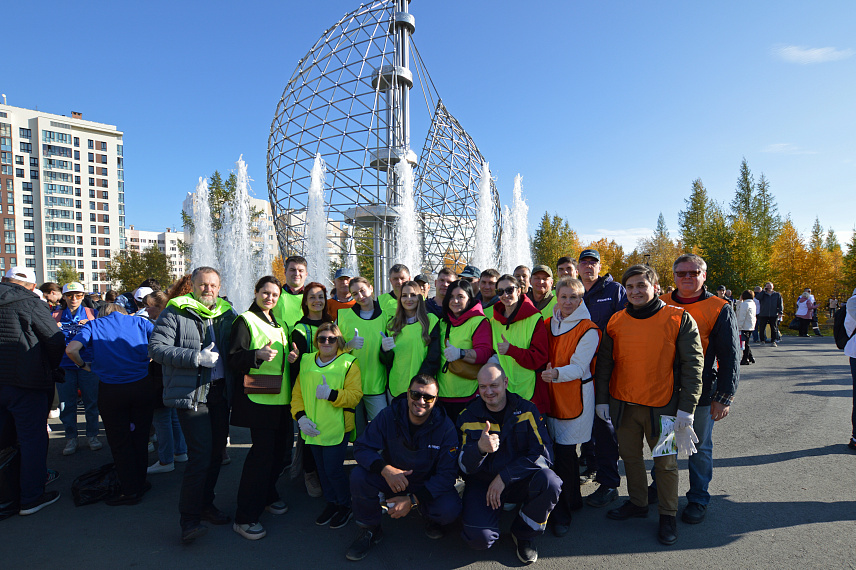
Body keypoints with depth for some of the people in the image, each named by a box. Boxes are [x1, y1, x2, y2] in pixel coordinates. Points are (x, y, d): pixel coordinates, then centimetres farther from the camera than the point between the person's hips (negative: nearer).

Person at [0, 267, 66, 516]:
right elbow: (56, 340, -13)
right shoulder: (31, 303, -12)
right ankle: (31, 497, 11)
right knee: (32, 439, 4)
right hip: (26, 383, -6)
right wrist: (50, 368, 5)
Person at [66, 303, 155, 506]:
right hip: (142, 385, 2)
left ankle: (130, 491, 18)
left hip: (111, 390, -1)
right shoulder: (138, 322, 8)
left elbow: (71, 350, -12)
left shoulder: (92, 326, 5)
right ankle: (140, 483, 29)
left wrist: (83, 365, 7)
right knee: (140, 437, 16)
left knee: (119, 441, 11)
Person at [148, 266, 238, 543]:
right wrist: (196, 357, -20)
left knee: (216, 451, 13)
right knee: (200, 453, -9)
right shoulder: (175, 313, -4)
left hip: (221, 393, 6)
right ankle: (189, 518, 5)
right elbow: (157, 348, -12)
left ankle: (205, 503, 31)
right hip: (192, 394, -5)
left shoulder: (227, 314, 11)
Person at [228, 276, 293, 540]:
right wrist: (257, 355, -28)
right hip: (258, 398, -7)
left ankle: (267, 496, 34)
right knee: (262, 452, -8)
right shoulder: (246, 320, -3)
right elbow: (234, 359, -11)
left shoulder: (279, 325, 18)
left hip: (281, 397, 7)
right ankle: (245, 517, 4)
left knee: (281, 449, 11)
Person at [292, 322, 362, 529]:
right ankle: (331, 503, 36)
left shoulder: (348, 363, -6)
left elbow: (355, 395, -13)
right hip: (313, 428, 5)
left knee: (333, 469, -2)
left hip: (337, 428, -5)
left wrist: (332, 394, -26)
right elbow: (297, 393, 8)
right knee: (322, 468, 16)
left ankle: (345, 506, 22)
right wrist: (300, 416, -6)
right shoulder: (306, 363, 8)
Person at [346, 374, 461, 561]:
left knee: (450, 509, -30)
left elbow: (447, 474, -18)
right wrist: (385, 469, -35)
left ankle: (430, 517, 10)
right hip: (391, 480, 1)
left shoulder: (445, 427, -19)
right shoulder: (388, 416, -16)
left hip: (428, 486, -1)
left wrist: (413, 500, -27)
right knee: (358, 475, -26)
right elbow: (361, 447, -16)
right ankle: (370, 530, 1)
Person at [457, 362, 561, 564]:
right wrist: (479, 448, -32)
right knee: (479, 538, -25)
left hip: (520, 481, 1)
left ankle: (523, 533, -2)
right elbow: (465, 466, -8)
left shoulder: (526, 409, -6)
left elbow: (544, 454, -14)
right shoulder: (468, 416, -4)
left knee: (550, 481, -30)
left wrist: (504, 477, -21)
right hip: (482, 483, 0)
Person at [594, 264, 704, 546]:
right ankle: (637, 503, 38)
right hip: (623, 404, 3)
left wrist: (686, 408, -11)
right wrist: (601, 399, 4)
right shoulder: (616, 322, 1)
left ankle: (668, 515, 30)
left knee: (665, 462, 11)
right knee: (630, 455, 17)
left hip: (662, 407, -3)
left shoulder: (679, 319, -8)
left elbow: (693, 365, -8)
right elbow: (604, 363, 7)